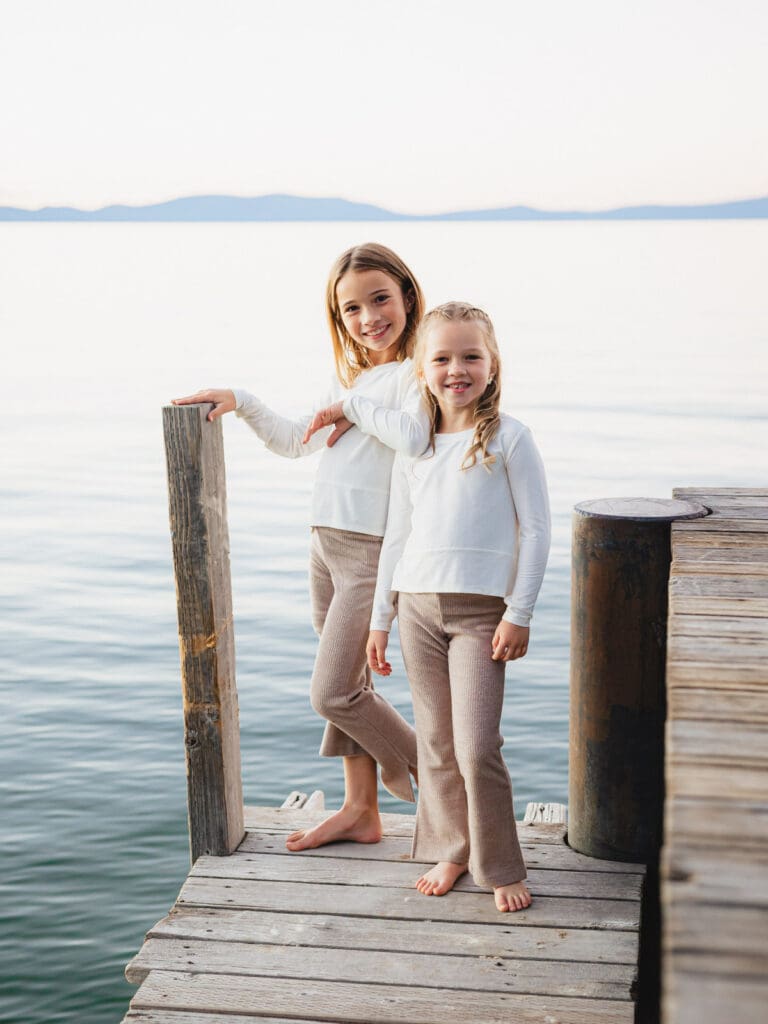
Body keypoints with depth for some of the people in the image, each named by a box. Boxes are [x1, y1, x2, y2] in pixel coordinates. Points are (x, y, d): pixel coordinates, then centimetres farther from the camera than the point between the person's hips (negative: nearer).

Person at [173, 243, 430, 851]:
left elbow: (415, 437, -32)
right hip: (327, 543, 8)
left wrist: (353, 405, -17)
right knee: (349, 685, 14)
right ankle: (361, 810, 27)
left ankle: (429, 772, 16)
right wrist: (240, 402, 16)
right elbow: (295, 441, 26)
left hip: (373, 551, -8)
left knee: (332, 693, -5)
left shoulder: (418, 372, -11)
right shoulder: (354, 377, 16)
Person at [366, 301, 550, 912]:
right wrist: (381, 618, 15)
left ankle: (500, 867, 9)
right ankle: (450, 851, 26)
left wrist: (520, 614, -9)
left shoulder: (508, 438, -3)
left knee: (477, 747, -7)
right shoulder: (413, 448, 11)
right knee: (436, 743, 10)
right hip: (418, 607, 4)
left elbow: (536, 530, -4)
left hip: (482, 609, -4)